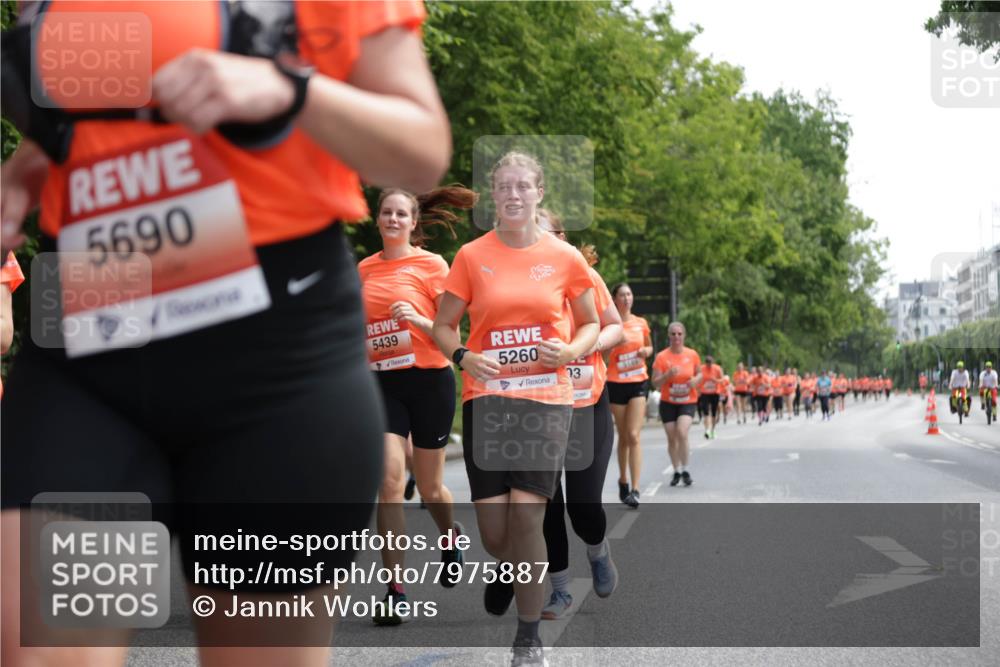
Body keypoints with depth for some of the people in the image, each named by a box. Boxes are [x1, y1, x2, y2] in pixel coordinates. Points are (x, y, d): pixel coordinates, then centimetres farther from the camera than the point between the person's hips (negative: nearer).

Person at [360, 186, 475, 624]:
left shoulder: (431, 264, -3)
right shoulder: (365, 268, 9)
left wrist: (418, 320, -21)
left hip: (428, 379, -2)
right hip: (382, 382, 2)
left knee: (429, 487, 8)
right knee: (389, 477, -13)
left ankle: (451, 538, 44)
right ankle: (395, 591, -10)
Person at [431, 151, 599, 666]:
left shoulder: (565, 257, 3)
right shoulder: (472, 256, 3)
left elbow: (591, 323, 15)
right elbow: (443, 325, 10)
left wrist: (571, 351, -6)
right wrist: (463, 356, -11)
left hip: (546, 398, -1)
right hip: (487, 397, 1)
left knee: (526, 515, -11)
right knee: (493, 532, -2)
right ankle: (508, 569, 37)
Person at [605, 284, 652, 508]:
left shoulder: (641, 323, 5)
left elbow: (649, 347, 19)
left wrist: (646, 351, -3)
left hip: (638, 382, 1)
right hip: (616, 383, -1)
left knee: (633, 436, -10)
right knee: (623, 437, 8)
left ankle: (635, 490, -14)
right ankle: (623, 480, 28)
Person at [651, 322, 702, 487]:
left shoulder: (692, 354, -3)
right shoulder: (661, 357, -8)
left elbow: (700, 373, 11)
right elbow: (655, 383, -7)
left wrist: (696, 380, -12)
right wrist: (668, 375, -26)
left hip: (688, 401, -1)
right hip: (668, 402, 1)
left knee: (682, 433, -20)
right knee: (671, 438, 4)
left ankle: (685, 470, -6)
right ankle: (676, 471, 22)